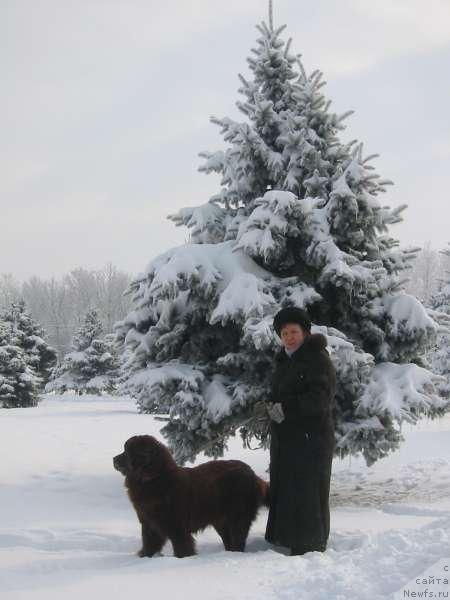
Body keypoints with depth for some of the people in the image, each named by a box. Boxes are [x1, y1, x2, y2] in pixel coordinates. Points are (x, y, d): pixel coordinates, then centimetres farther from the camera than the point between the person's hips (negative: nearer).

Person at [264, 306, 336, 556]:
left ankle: (311, 546, 3)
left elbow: (321, 398, -18)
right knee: (283, 488, 9)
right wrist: (272, 405, 4)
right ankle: (284, 536, 19)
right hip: (285, 438, 8)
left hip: (311, 437, -8)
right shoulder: (283, 361, 17)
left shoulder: (318, 359, -10)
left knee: (308, 491, -5)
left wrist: (287, 408, -21)